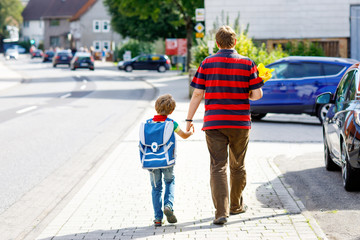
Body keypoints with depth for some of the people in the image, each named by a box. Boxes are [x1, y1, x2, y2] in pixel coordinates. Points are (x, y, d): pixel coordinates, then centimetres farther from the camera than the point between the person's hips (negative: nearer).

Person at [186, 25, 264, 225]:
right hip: (240, 122, 1)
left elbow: (198, 94, -2)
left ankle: (221, 212, -14)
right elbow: (257, 94, -3)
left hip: (214, 123, -1)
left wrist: (189, 119, 5)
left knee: (218, 167, -3)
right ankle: (236, 205, 32)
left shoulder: (207, 63, 0)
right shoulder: (247, 63, 0)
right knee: (238, 166, 17)